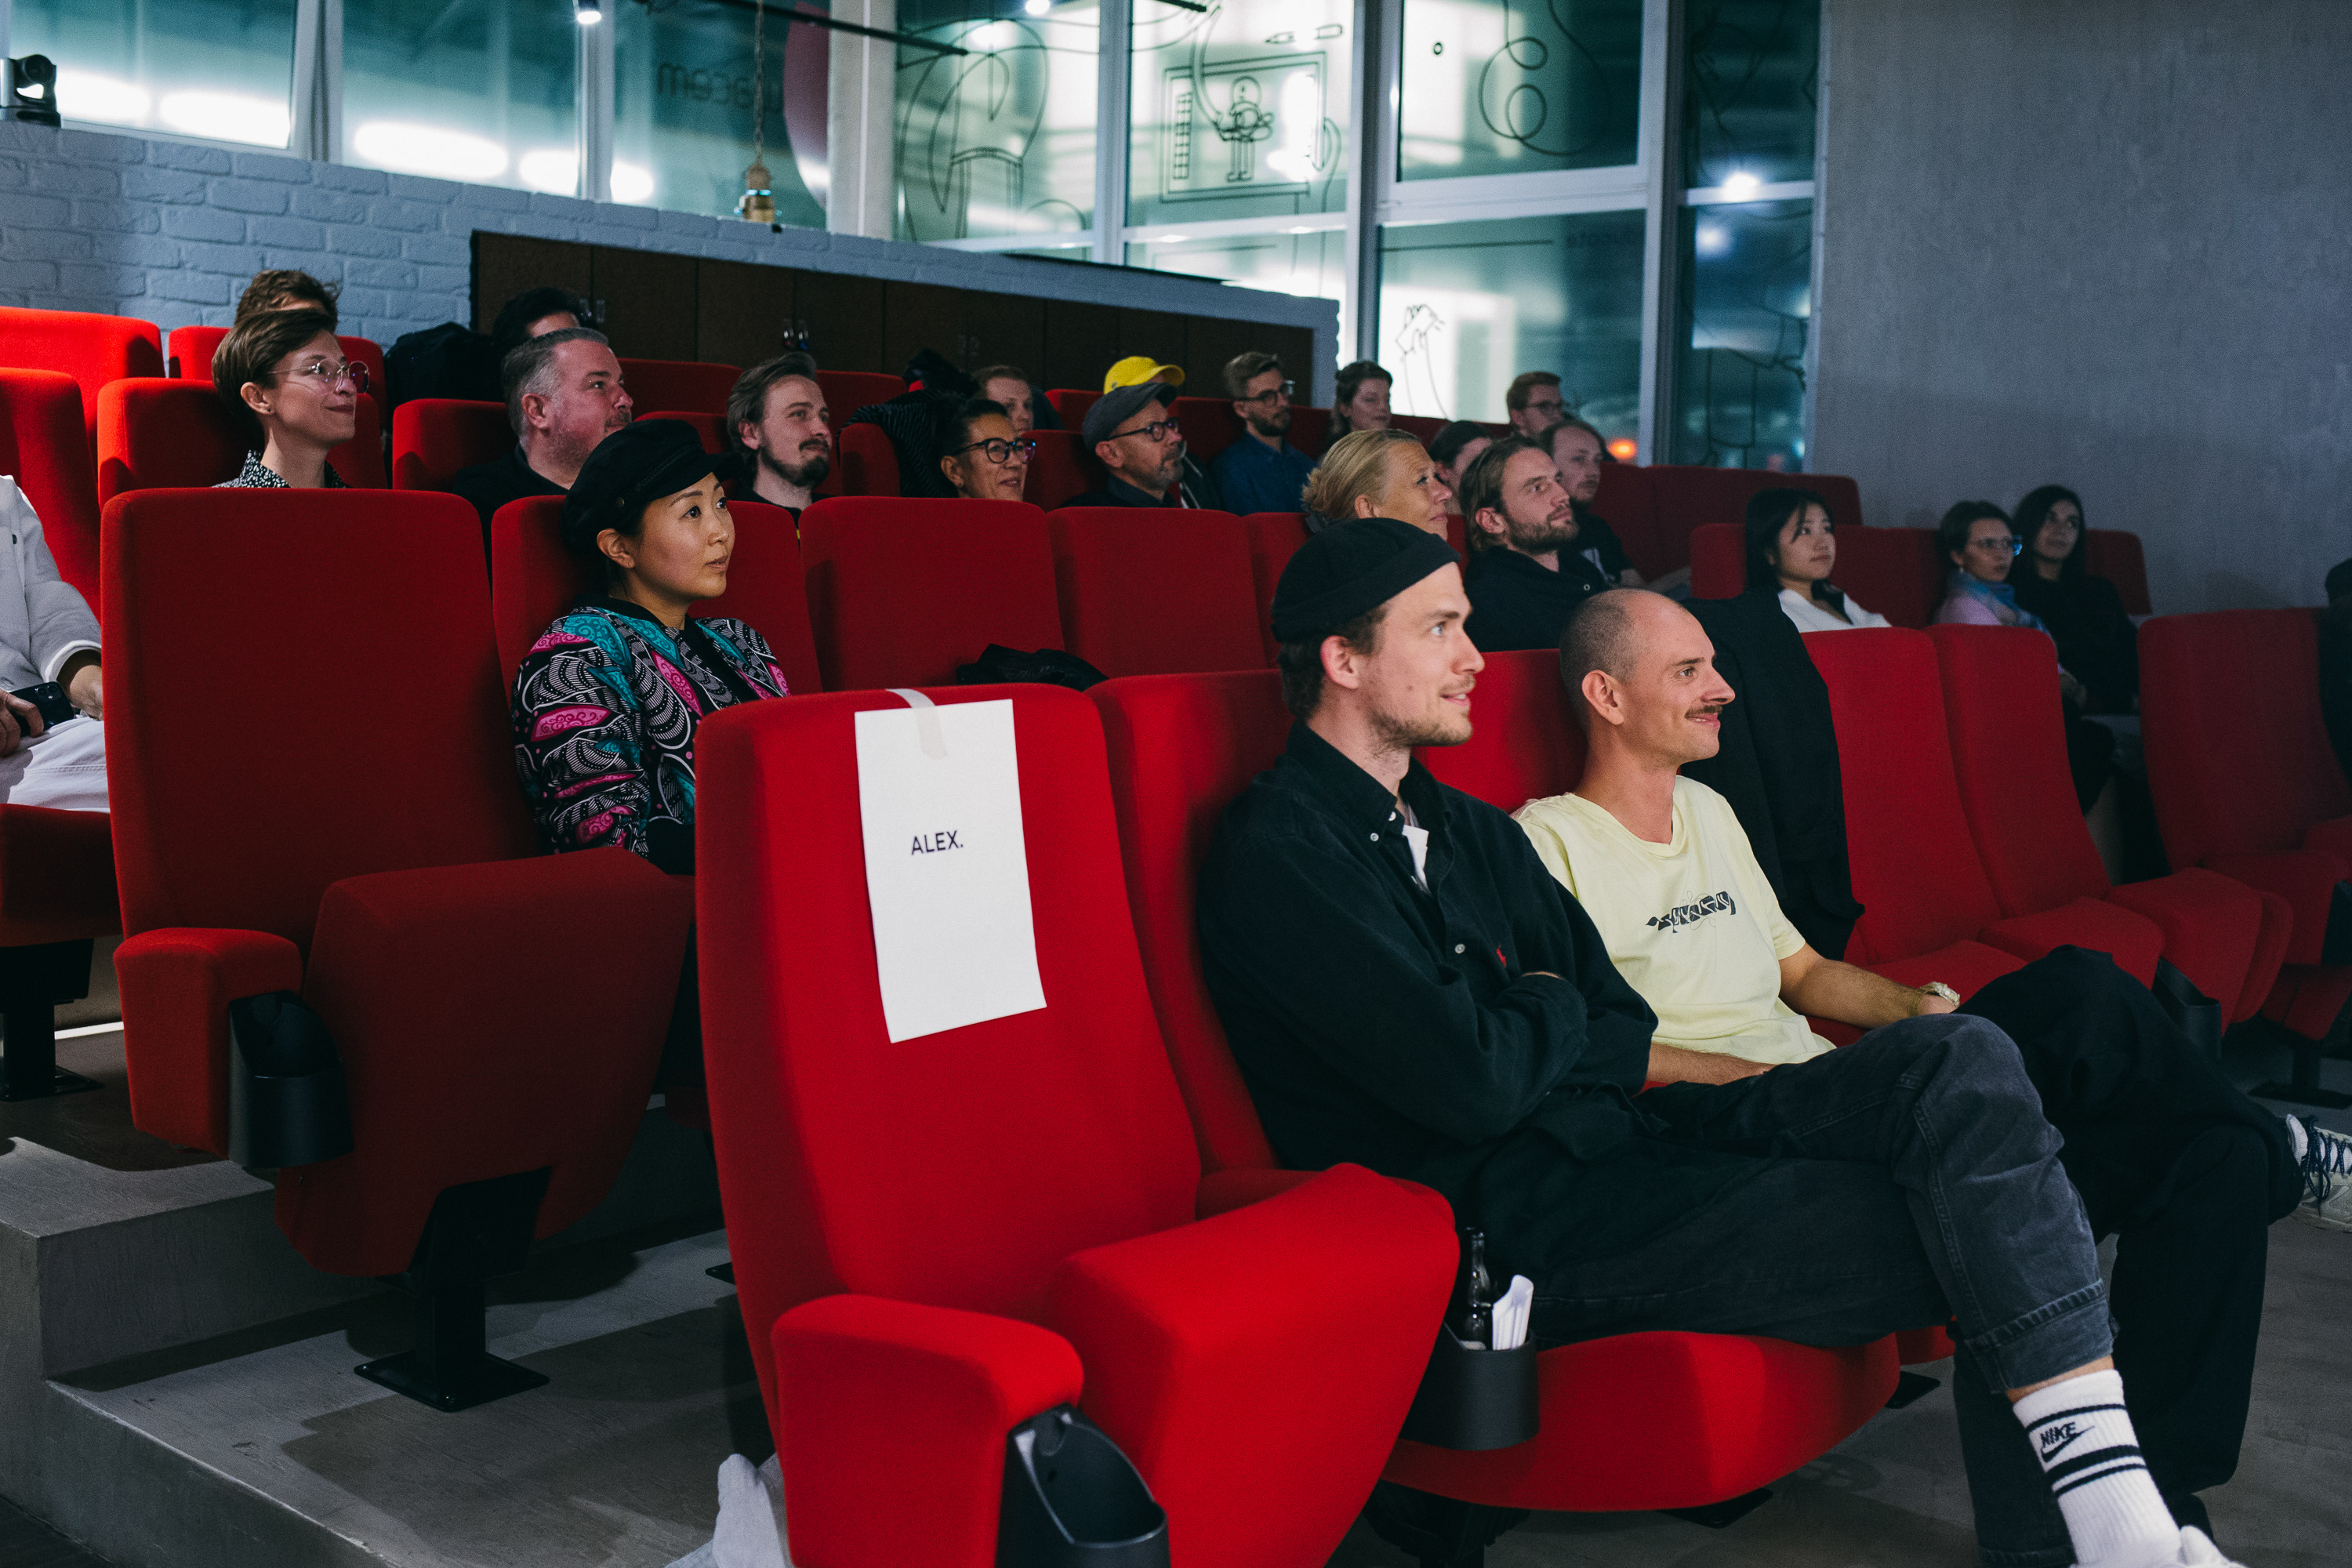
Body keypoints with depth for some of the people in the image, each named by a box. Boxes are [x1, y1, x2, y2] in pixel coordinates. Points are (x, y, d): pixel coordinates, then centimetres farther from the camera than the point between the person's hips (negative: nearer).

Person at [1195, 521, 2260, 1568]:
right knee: (1987, 1228, -17)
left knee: (1961, 1064, -11)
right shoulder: (1278, 855, -12)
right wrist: (1553, 1015, 1)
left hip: (1621, 1132, 9)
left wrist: (1521, 1043, -8)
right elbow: (1475, 1084, -20)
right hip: (1520, 1224, -9)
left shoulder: (1470, 832, 19)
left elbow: (1627, 1036, 13)